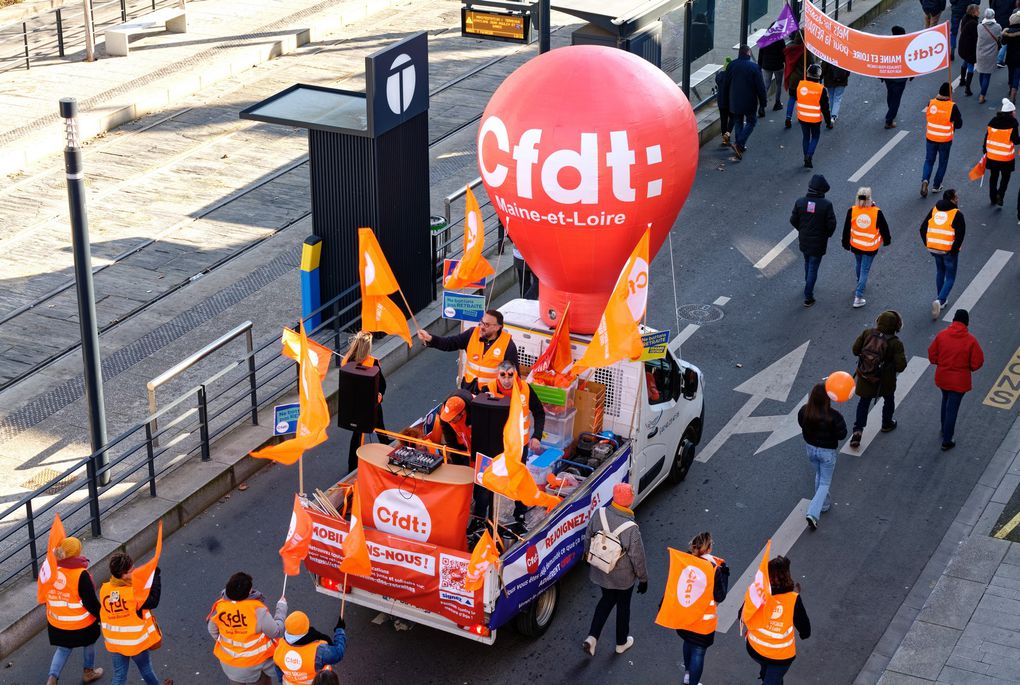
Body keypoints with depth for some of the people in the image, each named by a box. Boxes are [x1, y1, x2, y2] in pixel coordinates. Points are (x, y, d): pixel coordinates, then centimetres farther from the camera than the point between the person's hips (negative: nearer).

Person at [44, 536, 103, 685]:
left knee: (63, 649, 23)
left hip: (56, 622, 4)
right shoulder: (81, 574, -28)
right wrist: (101, 617, -5)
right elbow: (91, 602, -21)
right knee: (88, 643, 25)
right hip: (81, 623, -4)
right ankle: (88, 672, 44)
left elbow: (45, 594, 3)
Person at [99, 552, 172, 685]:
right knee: (146, 670, 23)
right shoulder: (134, 593, -29)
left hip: (114, 643, 4)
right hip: (136, 643, -4)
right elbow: (153, 601, -16)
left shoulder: (104, 589, -14)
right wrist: (155, 575, -14)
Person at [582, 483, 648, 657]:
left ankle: (592, 637, 18)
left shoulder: (599, 515, -19)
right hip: (623, 577, -4)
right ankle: (622, 643, 40)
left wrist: (588, 555, 18)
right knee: (623, 606, 21)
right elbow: (637, 558, -20)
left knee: (606, 600, 28)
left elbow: (588, 538, -2)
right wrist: (643, 579, -3)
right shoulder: (631, 529, -31)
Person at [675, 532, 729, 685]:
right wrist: (724, 575, -8)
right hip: (703, 621, -5)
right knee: (698, 652, 12)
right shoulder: (714, 569, -25)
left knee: (688, 642, 31)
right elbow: (720, 597, -15)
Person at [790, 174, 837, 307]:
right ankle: (808, 297, 9)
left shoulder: (800, 202, -11)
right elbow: (831, 224, -17)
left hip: (804, 240, 4)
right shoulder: (826, 205, -21)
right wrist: (827, 234, 4)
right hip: (818, 242, -4)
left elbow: (793, 220, -4)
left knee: (807, 262, 28)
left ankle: (808, 284, 50)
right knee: (813, 267, 6)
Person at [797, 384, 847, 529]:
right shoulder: (833, 416, -29)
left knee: (819, 475, 30)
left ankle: (824, 504, 46)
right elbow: (842, 434, -19)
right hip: (827, 452, -5)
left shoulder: (804, 411, -16)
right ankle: (813, 513, -3)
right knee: (825, 483, 10)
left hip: (810, 448, 5)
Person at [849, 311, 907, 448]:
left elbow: (855, 350, -8)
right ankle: (887, 424, 48)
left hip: (865, 376, 2)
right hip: (885, 379, -2)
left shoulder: (867, 333, -16)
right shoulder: (895, 343, -25)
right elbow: (900, 366, -24)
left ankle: (857, 431, 8)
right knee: (889, 399, 28)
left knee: (864, 402, 19)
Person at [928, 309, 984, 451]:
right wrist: (967, 368, 6)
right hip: (959, 380, -4)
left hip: (942, 377, 4)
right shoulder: (970, 340, -17)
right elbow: (977, 362, -13)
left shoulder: (942, 335, -9)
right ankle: (946, 441, 9)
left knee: (946, 402, 28)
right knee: (952, 408, 4)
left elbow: (932, 355, -2)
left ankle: (944, 430, 45)